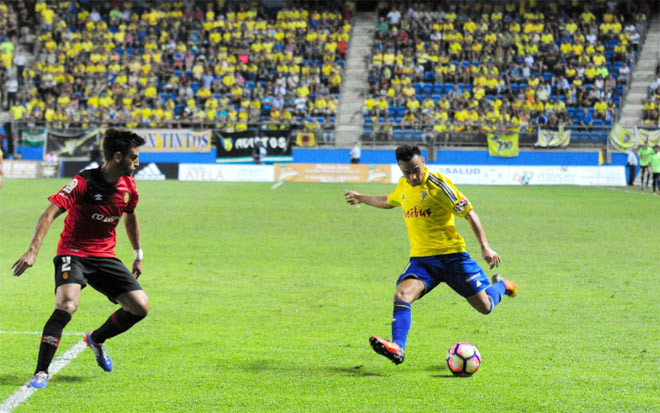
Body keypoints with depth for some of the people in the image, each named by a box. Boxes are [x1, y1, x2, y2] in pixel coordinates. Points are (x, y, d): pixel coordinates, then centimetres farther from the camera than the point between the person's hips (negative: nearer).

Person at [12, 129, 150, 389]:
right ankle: (41, 373, -24)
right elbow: (50, 213, -27)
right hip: (73, 253, -6)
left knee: (140, 306, -6)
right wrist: (33, 251, -38)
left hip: (105, 255, 6)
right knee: (68, 304, -31)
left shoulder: (128, 187, 1)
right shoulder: (83, 183, -19)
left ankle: (97, 339, 23)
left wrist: (138, 255, 26)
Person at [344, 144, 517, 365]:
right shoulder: (403, 186, 8)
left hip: (451, 255, -4)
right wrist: (361, 198, 45)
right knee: (402, 295, -25)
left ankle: (500, 285, 35)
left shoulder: (437, 183, -11)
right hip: (421, 259, 4)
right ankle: (397, 347, -37)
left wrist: (485, 247, -17)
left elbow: (469, 213, -10)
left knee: (485, 306, 0)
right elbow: (389, 201, 34)